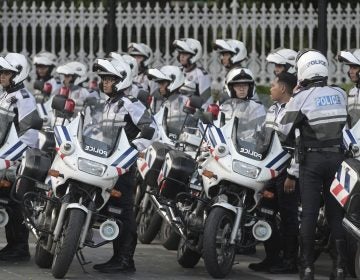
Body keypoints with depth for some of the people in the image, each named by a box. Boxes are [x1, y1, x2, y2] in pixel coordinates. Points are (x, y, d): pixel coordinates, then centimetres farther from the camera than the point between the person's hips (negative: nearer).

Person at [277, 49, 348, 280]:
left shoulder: (301, 98, -10)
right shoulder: (340, 94, 3)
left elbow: (285, 134, -7)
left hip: (312, 159, -3)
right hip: (337, 156, 3)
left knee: (309, 213, 0)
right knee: (336, 212, 6)